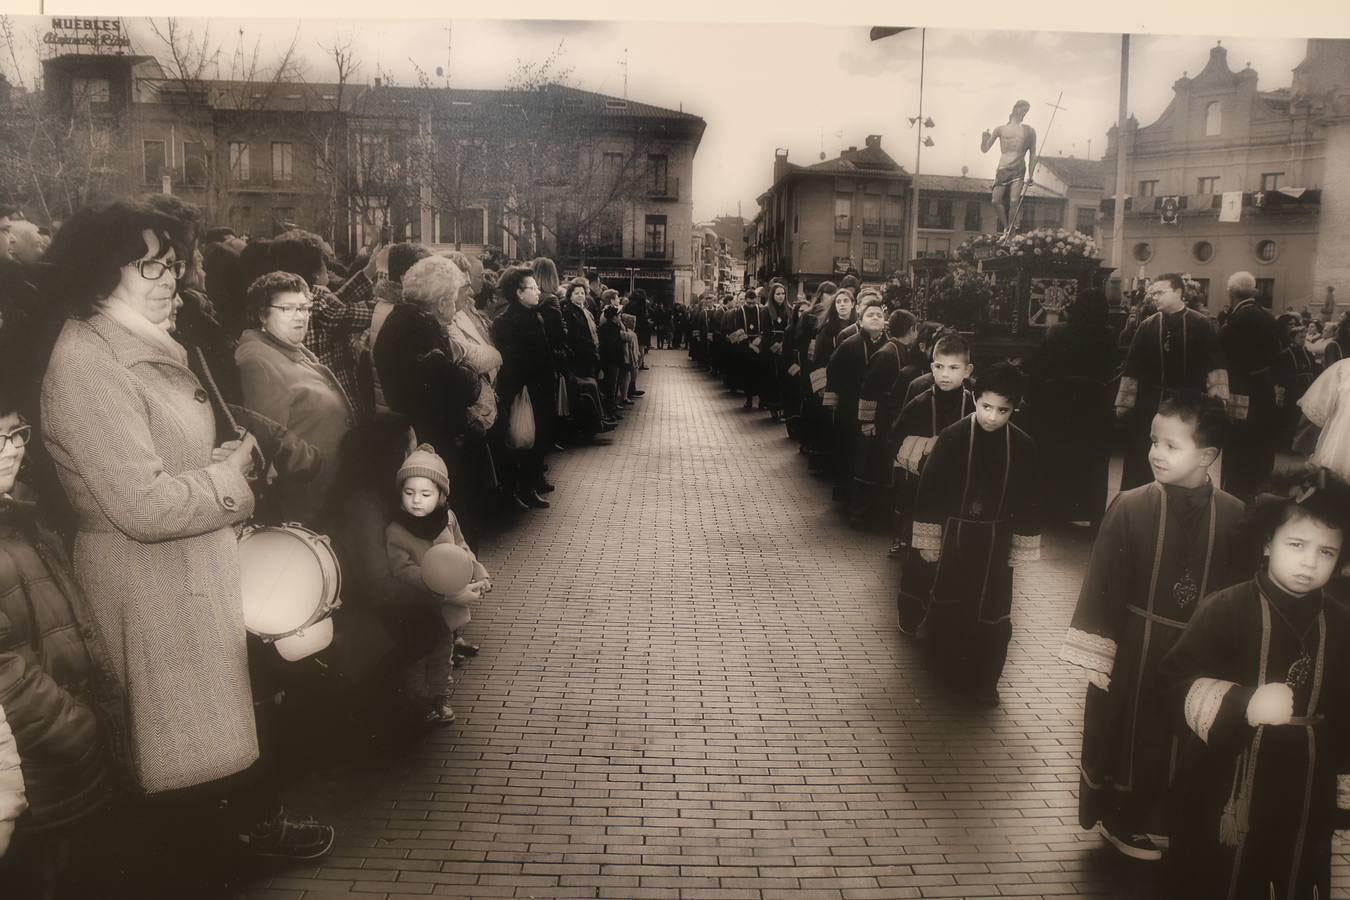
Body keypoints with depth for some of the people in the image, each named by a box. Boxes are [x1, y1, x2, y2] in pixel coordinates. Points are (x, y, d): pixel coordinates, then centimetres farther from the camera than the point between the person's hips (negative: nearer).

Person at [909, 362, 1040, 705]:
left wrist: (1023, 545, 3)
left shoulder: (1022, 445, -7)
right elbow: (930, 489, -7)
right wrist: (928, 538, -6)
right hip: (955, 533, -1)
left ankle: (983, 680, 18)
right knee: (949, 603, 12)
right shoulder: (953, 437, -12)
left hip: (996, 540, 1)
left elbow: (1027, 499, 1)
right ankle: (945, 670, 31)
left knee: (992, 610, 4)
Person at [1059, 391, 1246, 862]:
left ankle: (1177, 823, 35)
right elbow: (1104, 584, -10)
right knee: (1132, 732, 11)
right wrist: (1097, 654, -10)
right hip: (1136, 653, -1)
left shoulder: (1234, 517, -7)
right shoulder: (1130, 507, -12)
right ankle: (1125, 821, 31)